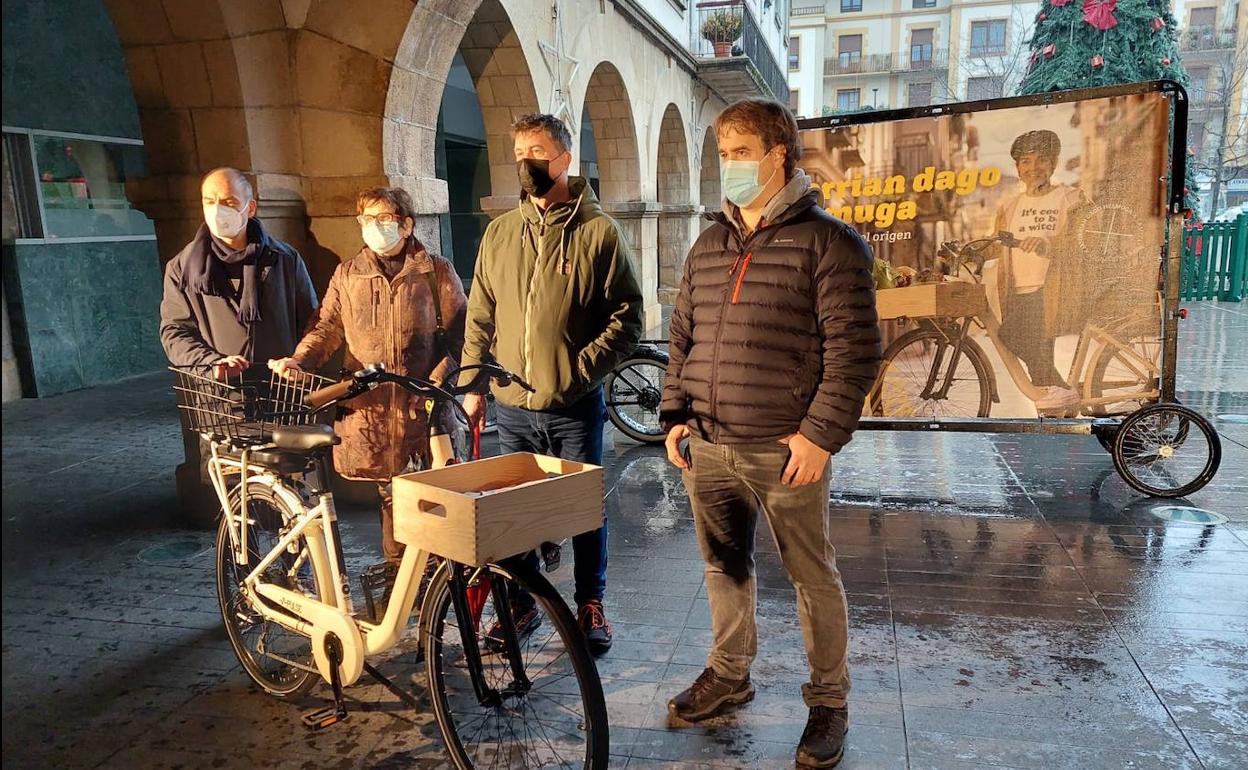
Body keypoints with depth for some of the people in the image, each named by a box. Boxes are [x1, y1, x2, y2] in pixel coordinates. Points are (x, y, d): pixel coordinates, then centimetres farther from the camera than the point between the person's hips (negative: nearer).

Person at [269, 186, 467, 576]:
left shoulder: (436, 271, 3)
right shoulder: (347, 275, 11)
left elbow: (458, 331, -1)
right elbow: (327, 328, 7)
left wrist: (440, 376, -15)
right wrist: (298, 361, -11)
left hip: (425, 403, -2)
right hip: (372, 405, 2)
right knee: (391, 493, 12)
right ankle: (394, 571, 27)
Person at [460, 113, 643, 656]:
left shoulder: (599, 231, -4)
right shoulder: (500, 232, 8)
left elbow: (627, 318, -6)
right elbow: (480, 317, 12)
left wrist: (580, 370, -16)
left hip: (575, 407, -3)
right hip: (512, 405, 4)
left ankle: (591, 607, 29)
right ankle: (522, 605, 33)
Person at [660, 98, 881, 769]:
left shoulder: (828, 242, -6)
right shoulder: (708, 245, 13)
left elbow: (853, 349, -11)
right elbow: (683, 336, 17)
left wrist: (821, 435, -15)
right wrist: (676, 415, 8)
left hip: (785, 451, -5)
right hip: (708, 448, 6)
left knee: (812, 576, 7)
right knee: (724, 567, 17)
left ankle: (828, 701, 25)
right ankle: (729, 675, 37)